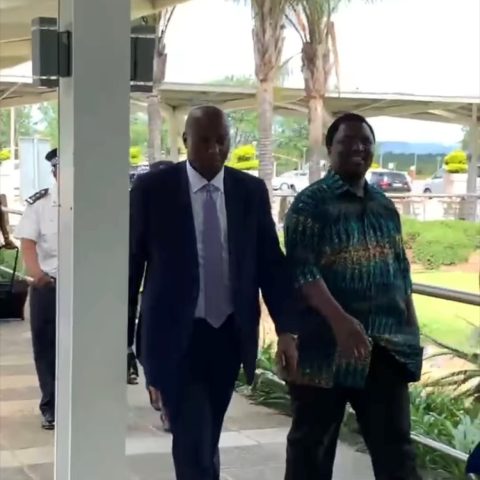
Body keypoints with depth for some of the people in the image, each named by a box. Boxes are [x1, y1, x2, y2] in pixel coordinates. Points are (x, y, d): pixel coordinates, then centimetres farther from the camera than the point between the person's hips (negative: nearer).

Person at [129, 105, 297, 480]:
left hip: (230, 336, 4)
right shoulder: (152, 188, -5)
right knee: (194, 445, -9)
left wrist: (286, 329, -3)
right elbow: (131, 264, -1)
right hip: (176, 338, -3)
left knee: (207, 440, 16)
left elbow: (271, 263, 6)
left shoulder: (252, 191, 3)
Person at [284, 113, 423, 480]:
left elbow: (401, 272, 16)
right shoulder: (311, 203, -6)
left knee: (395, 444, 7)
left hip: (386, 346, 5)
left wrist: (413, 331, 10)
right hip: (326, 344, -5)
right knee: (313, 440, 7)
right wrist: (340, 320, -28)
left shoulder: (385, 207, 13)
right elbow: (301, 269, -17)